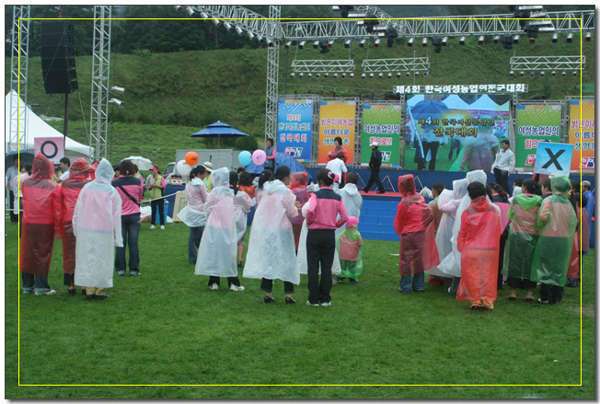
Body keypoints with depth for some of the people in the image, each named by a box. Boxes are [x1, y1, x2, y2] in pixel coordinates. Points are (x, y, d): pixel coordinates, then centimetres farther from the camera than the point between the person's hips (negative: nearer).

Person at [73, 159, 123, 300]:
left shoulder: (86, 188, 2)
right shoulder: (112, 192, -5)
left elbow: (77, 211, 6)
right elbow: (116, 216, -2)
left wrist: (76, 230, 16)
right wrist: (118, 238, 5)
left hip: (85, 229, 2)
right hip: (104, 231, -2)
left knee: (87, 258, 9)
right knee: (103, 259, 7)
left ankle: (89, 289, 10)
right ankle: (100, 290, 9)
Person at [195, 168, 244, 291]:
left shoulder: (215, 192, -10)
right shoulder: (230, 192, 5)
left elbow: (207, 208, -1)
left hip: (215, 227, -4)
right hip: (229, 228, 5)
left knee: (213, 253, 3)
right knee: (228, 253, 9)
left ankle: (214, 282, 4)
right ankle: (233, 282, 9)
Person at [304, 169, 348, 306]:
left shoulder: (316, 195, -9)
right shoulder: (337, 197, 2)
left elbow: (310, 210, -25)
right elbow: (344, 217, -3)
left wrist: (309, 222, -6)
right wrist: (335, 225, 12)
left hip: (314, 233, -3)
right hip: (330, 234, 3)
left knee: (313, 267, 5)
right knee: (327, 267, 9)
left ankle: (314, 299, 7)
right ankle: (325, 299, 11)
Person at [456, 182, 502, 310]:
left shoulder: (467, 213, -7)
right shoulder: (494, 210, -2)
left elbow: (462, 233, 0)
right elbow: (498, 232, 7)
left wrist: (461, 249, 11)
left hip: (471, 250, -1)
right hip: (490, 250, 1)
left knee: (472, 276, 8)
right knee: (488, 275, 10)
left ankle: (475, 301, 8)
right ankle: (488, 301, 9)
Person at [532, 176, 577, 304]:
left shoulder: (549, 200, -10)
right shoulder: (568, 204, 3)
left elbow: (543, 216, -21)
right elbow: (573, 222, 2)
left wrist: (540, 226, -2)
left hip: (548, 238, -4)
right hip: (564, 240, 4)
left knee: (546, 268, 3)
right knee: (559, 268, 12)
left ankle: (546, 297, 3)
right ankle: (556, 296, 16)